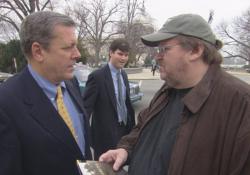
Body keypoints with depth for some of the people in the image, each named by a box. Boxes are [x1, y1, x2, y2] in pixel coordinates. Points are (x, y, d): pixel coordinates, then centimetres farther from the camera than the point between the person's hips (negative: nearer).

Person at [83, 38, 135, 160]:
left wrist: (132, 125, 15)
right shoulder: (97, 76, -17)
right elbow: (85, 108, -19)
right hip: (105, 134, -7)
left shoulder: (124, 75, 6)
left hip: (125, 130, 7)